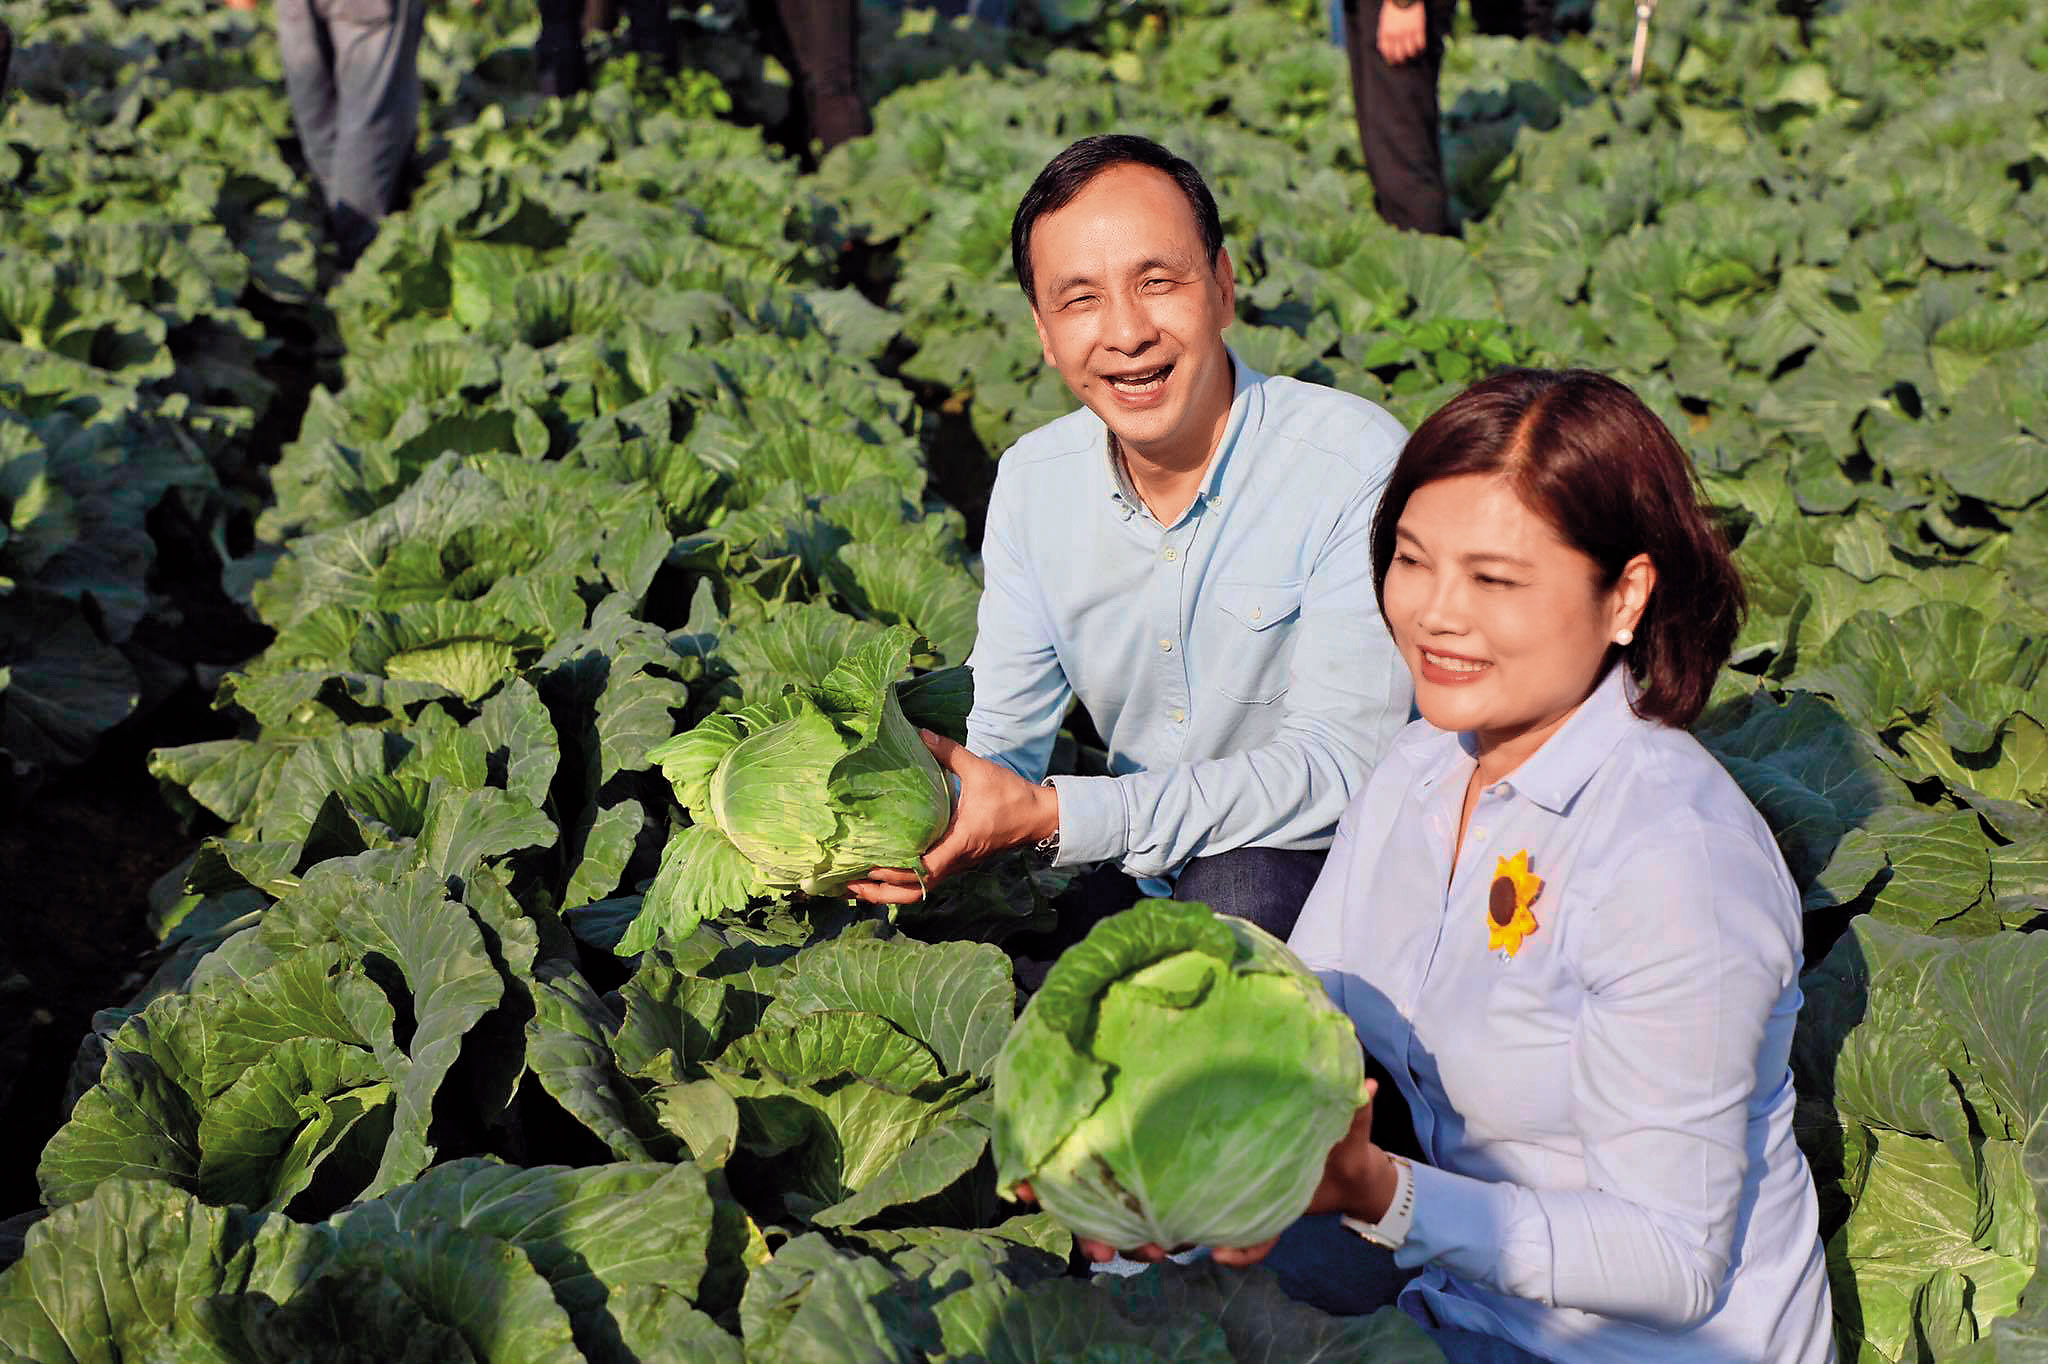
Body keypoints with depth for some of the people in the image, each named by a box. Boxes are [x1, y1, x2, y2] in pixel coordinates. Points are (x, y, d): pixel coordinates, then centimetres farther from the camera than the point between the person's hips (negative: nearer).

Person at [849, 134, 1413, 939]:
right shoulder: (1031, 480, -2)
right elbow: (1001, 740, 2)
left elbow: (1340, 767, -25)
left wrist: (1051, 816, -32)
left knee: (1228, 889, -35)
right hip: (1143, 885, 4)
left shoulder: (1358, 465, -20)